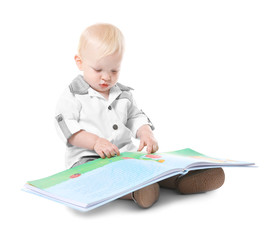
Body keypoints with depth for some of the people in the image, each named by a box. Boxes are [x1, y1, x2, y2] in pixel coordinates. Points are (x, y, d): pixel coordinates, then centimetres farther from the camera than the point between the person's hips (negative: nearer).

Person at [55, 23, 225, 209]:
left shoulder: (124, 94, 16)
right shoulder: (73, 96, -1)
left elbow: (136, 118, 20)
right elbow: (67, 127, -8)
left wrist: (146, 134, -3)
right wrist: (96, 142, -22)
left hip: (128, 154, 6)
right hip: (88, 158, -5)